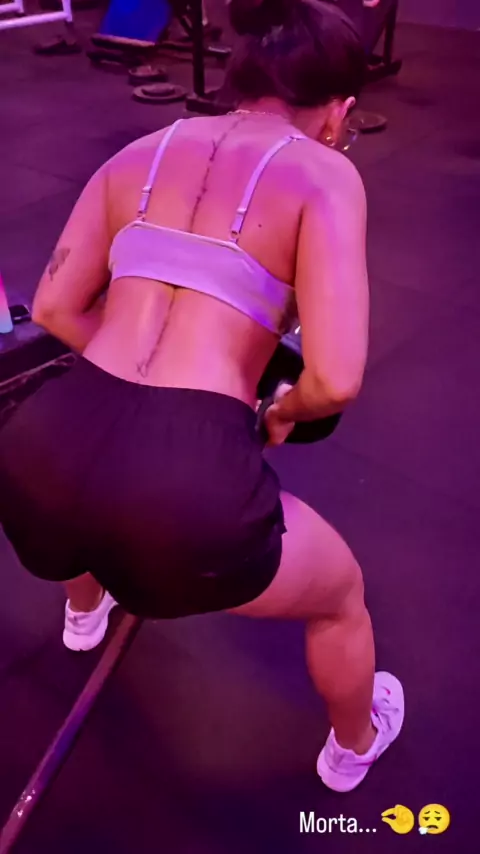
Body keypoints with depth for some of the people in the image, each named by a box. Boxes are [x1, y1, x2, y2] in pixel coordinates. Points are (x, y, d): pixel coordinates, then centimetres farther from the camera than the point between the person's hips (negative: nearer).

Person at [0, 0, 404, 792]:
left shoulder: (141, 151, 16)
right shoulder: (325, 174, 1)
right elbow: (335, 380, -9)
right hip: (187, 485, -5)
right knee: (342, 592, 28)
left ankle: (86, 608, 73)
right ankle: (353, 748, 56)